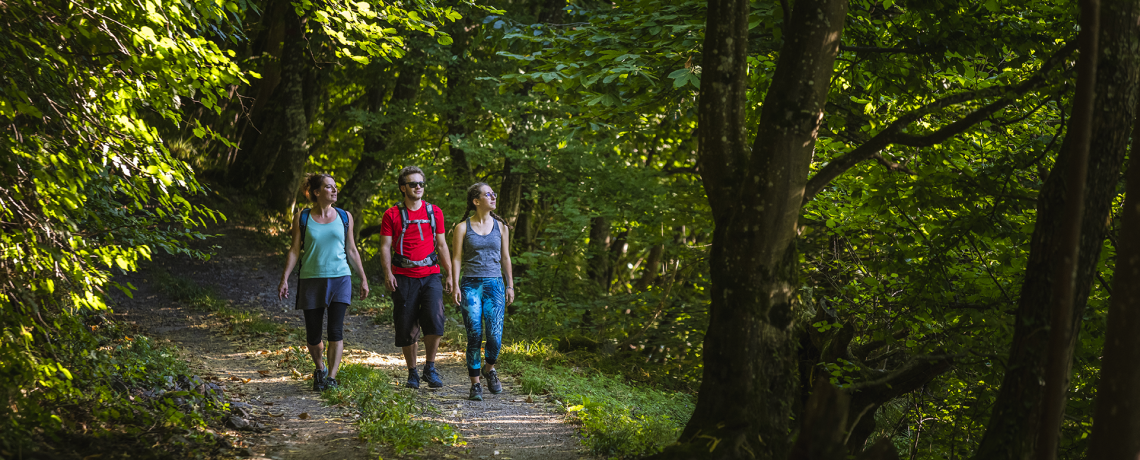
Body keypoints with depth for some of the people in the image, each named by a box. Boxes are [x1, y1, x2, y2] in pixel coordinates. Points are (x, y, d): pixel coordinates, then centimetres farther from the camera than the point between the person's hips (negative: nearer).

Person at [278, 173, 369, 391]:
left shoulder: (344, 217, 7)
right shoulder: (302, 218, 2)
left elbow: (351, 250, 13)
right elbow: (294, 250, 3)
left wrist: (363, 279, 11)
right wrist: (284, 279, -5)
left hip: (339, 278, 1)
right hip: (311, 281, -1)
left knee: (336, 330, -11)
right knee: (313, 334, 3)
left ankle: (331, 377, -9)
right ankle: (319, 369, 29)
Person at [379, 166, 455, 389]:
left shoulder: (434, 212, 12)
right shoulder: (392, 214, 5)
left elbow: (441, 245, 16)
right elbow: (385, 247, 1)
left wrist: (449, 274, 10)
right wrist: (387, 273, -12)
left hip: (430, 275, 1)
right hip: (404, 277, -1)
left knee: (434, 320, -17)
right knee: (406, 328, 1)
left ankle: (430, 368, -2)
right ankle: (412, 373, 15)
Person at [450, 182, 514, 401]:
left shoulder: (500, 226, 9)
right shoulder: (463, 227, 2)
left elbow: (505, 257, 13)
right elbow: (457, 258, 2)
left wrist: (510, 285, 9)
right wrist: (456, 286, -6)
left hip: (494, 284, 2)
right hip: (471, 285, -2)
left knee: (495, 336, -10)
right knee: (474, 336, -7)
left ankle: (489, 369, 19)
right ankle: (475, 384, 4)